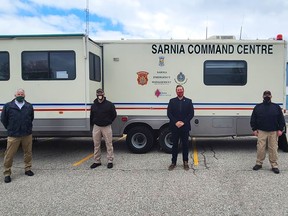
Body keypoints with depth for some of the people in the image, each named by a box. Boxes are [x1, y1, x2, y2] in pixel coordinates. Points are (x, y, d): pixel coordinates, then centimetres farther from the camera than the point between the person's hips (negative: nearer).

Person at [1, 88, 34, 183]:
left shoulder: (29, 106, 5)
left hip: (27, 135, 2)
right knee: (9, 155, 0)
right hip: (13, 136, -2)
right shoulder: (8, 106, -1)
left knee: (28, 153, 11)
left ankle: (28, 169, 27)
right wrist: (10, 129, 9)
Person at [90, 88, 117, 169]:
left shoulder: (109, 104, -4)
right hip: (96, 127, 4)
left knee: (109, 144, 1)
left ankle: (110, 161, 10)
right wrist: (93, 124, 9)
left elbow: (114, 115, 4)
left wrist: (108, 122, 5)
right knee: (96, 145, 8)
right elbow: (91, 117, 17)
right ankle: (97, 161, 19)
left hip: (106, 127, -3)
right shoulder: (93, 105, 8)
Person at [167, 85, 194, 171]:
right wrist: (176, 122, -13)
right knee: (174, 144, 6)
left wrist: (183, 122, -11)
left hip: (185, 127, 0)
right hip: (174, 127, 0)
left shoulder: (188, 101, 6)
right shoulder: (172, 101, 7)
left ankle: (185, 162, 17)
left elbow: (191, 113, -1)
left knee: (185, 145, 7)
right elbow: (169, 113, 0)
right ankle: (173, 162, 15)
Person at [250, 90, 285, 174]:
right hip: (261, 132, 0)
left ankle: (274, 166, 11)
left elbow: (281, 119, 7)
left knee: (273, 149, 2)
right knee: (260, 148, 1)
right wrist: (254, 129, 1)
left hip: (273, 132, 0)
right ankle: (259, 163, 14)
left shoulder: (276, 107, 6)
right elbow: (253, 119, 7)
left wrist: (280, 129, -1)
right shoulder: (257, 107, 5)